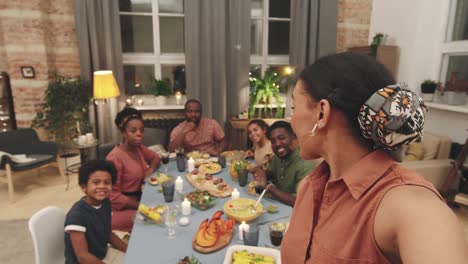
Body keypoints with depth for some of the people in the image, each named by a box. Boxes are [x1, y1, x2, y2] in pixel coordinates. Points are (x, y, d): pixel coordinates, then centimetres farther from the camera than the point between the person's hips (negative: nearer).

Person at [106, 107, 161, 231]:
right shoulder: (115, 157, -21)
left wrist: (151, 169, -2)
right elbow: (113, 196, -21)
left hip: (138, 197, 8)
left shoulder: (138, 148, 2)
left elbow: (155, 157, 21)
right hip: (123, 208, -8)